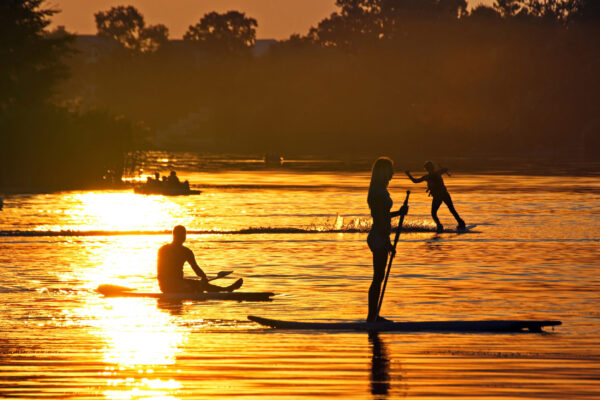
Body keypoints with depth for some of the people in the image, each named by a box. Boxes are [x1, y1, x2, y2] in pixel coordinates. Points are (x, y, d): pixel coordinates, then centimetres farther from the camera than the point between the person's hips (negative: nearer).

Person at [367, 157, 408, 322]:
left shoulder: (380, 190, 13)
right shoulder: (379, 192, -19)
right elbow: (379, 219, -21)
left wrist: (399, 213, 17)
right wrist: (387, 242, -20)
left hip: (379, 236, 10)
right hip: (379, 238, -10)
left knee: (379, 277, 14)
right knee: (378, 278, -6)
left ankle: (374, 315, 21)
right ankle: (371, 317, -3)